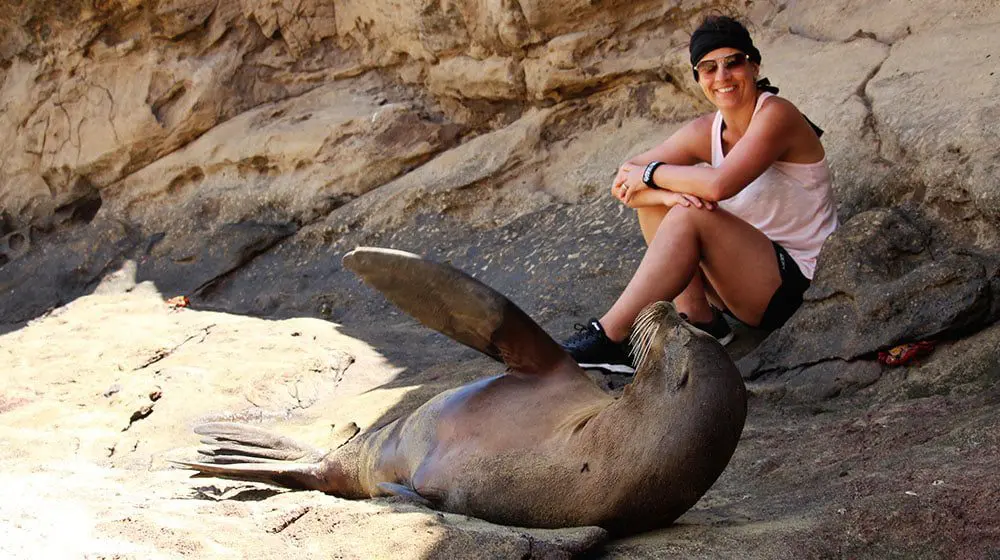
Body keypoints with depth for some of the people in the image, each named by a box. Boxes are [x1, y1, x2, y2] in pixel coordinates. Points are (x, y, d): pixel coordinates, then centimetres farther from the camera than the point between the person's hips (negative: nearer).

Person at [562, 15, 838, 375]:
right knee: (652, 197, -2)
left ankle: (609, 337, -22)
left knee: (691, 215, -27)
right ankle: (698, 317, -9)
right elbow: (623, 186, -4)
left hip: (801, 285, -8)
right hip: (751, 271, 8)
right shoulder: (704, 132, 2)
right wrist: (666, 194, -26)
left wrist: (650, 174, -17)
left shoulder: (776, 115, -17)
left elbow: (718, 185, -33)